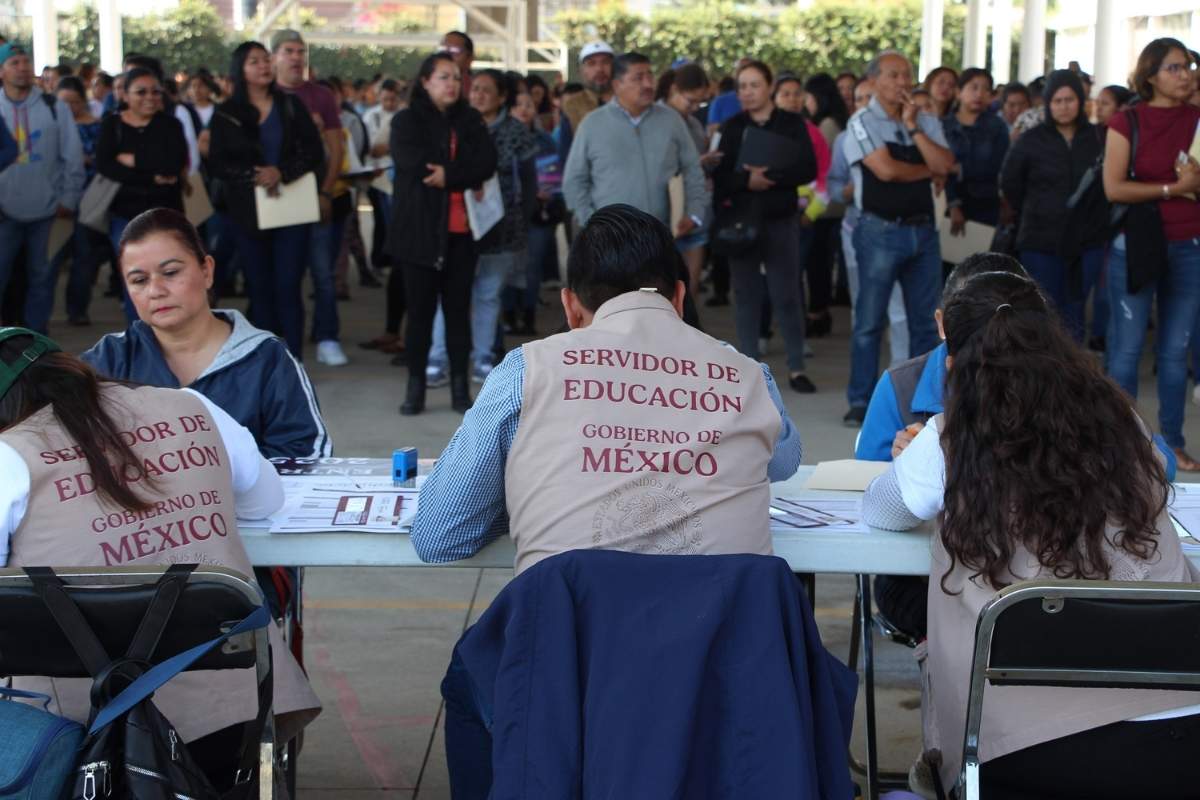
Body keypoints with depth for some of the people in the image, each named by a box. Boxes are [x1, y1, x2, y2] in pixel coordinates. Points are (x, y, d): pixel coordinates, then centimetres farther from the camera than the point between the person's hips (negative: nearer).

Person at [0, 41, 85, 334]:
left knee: (41, 276, 9)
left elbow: (73, 157, 0)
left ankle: (37, 335, 20)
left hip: (46, 210, 0)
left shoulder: (53, 107, -1)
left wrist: (69, 199, -3)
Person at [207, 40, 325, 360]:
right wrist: (253, 175, -16)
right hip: (248, 211, 1)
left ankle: (294, 361, -4)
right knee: (259, 287, 3)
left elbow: (313, 151, 1)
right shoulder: (226, 114, 6)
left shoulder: (291, 106, 8)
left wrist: (281, 172, -15)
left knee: (288, 286, -6)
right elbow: (218, 163, 0)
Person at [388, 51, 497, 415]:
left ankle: (460, 388, 9)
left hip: (461, 231, 3)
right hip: (420, 230, -2)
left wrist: (449, 176, -15)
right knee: (420, 310, 1)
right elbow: (414, 163, -13)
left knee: (459, 310, 5)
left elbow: (488, 163, -2)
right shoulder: (407, 121, 4)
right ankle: (415, 388, 9)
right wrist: (466, 176, -10)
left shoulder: (470, 120, 13)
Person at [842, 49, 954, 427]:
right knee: (870, 321, -1)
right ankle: (861, 402, 6)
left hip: (923, 229, 5)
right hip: (881, 230, -5)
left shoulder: (927, 122, 11)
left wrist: (913, 127, -7)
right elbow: (886, 170, -15)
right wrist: (927, 171, -1)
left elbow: (945, 165, -4)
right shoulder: (863, 122, -3)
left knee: (926, 320, 7)